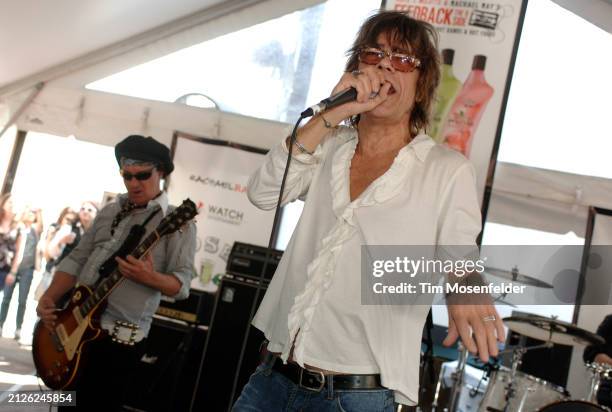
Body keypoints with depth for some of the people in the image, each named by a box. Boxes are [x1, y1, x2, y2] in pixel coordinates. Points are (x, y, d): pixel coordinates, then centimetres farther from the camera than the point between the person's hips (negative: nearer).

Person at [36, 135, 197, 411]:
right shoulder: (110, 212, 13)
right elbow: (76, 259, 14)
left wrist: (150, 277, -30)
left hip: (119, 337, -6)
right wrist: (49, 298, 0)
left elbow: (182, 283, -11)